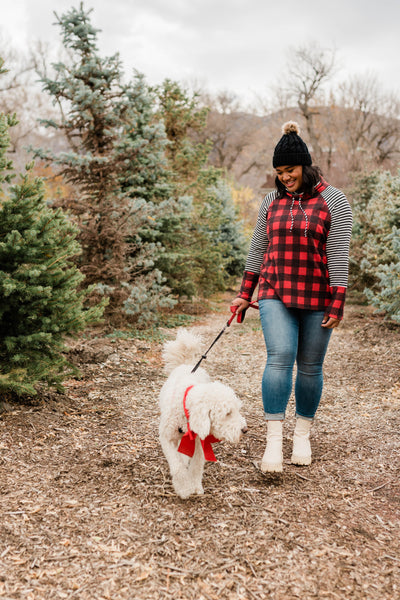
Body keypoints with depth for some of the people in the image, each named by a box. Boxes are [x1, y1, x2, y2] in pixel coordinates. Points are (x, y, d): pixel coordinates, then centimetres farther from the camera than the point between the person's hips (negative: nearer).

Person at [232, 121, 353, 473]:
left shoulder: (333, 201, -2)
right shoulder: (272, 201, 10)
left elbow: (338, 255, -7)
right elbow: (258, 249, 15)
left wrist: (337, 303, -12)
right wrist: (245, 294, 14)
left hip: (317, 299, -2)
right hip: (276, 295, 2)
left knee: (310, 366, 6)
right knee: (279, 357, -14)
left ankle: (303, 434, 24)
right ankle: (274, 440, -11)